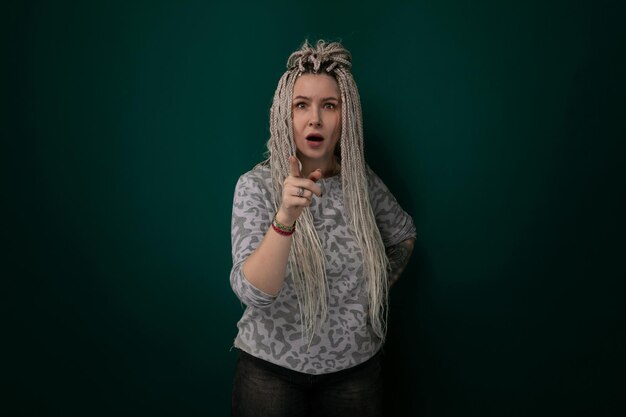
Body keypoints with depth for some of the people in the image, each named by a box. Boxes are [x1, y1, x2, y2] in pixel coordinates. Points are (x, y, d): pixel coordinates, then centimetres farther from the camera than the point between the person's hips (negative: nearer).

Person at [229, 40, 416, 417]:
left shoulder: (363, 181, -4)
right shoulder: (257, 185, -13)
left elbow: (404, 234, 15)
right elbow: (252, 292, -25)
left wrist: (382, 282, 5)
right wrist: (284, 217, -38)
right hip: (273, 369, -2)